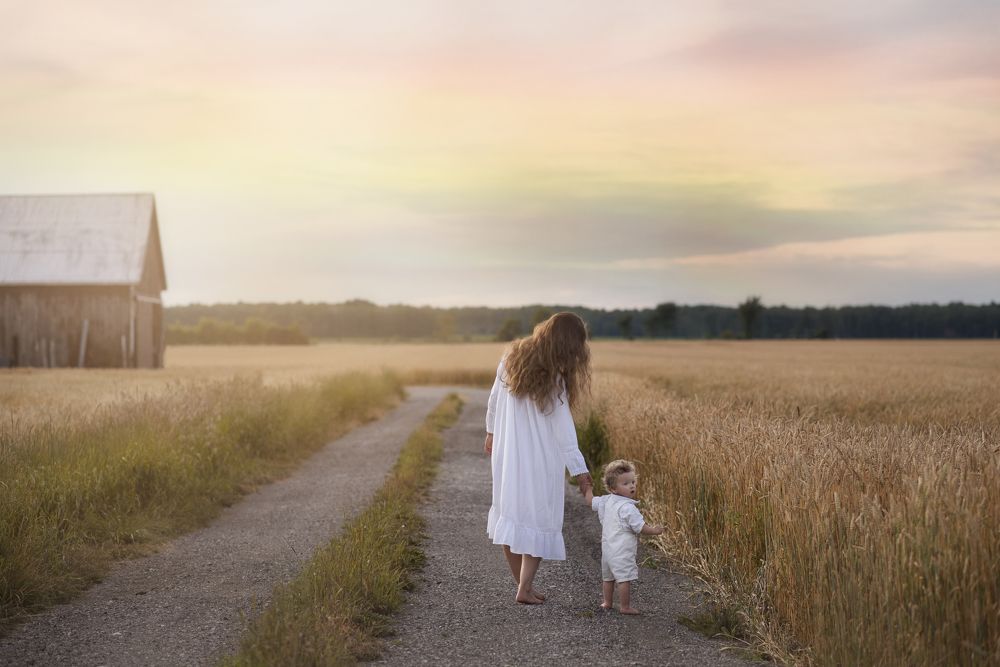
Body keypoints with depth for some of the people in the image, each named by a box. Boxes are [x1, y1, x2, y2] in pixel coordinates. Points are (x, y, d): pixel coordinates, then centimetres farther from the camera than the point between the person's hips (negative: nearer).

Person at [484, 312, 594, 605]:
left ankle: (523, 583, 22)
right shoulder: (553, 379, -19)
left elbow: (493, 401, 10)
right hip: (539, 460, -6)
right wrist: (579, 470, -11)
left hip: (506, 452, 6)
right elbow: (564, 430, -16)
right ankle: (525, 589, 4)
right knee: (538, 518, 6)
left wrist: (491, 432, 25)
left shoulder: (511, 358, -1)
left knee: (510, 512, 15)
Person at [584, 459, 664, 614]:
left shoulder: (605, 501, 4)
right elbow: (641, 527, -19)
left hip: (607, 548, 9)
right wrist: (655, 530, -3)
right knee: (625, 578, -4)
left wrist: (587, 488, 36)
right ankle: (625, 607, -1)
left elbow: (591, 501, 20)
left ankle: (607, 603, 31)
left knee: (608, 577, 21)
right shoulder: (627, 508, -21)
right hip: (622, 551, -9)